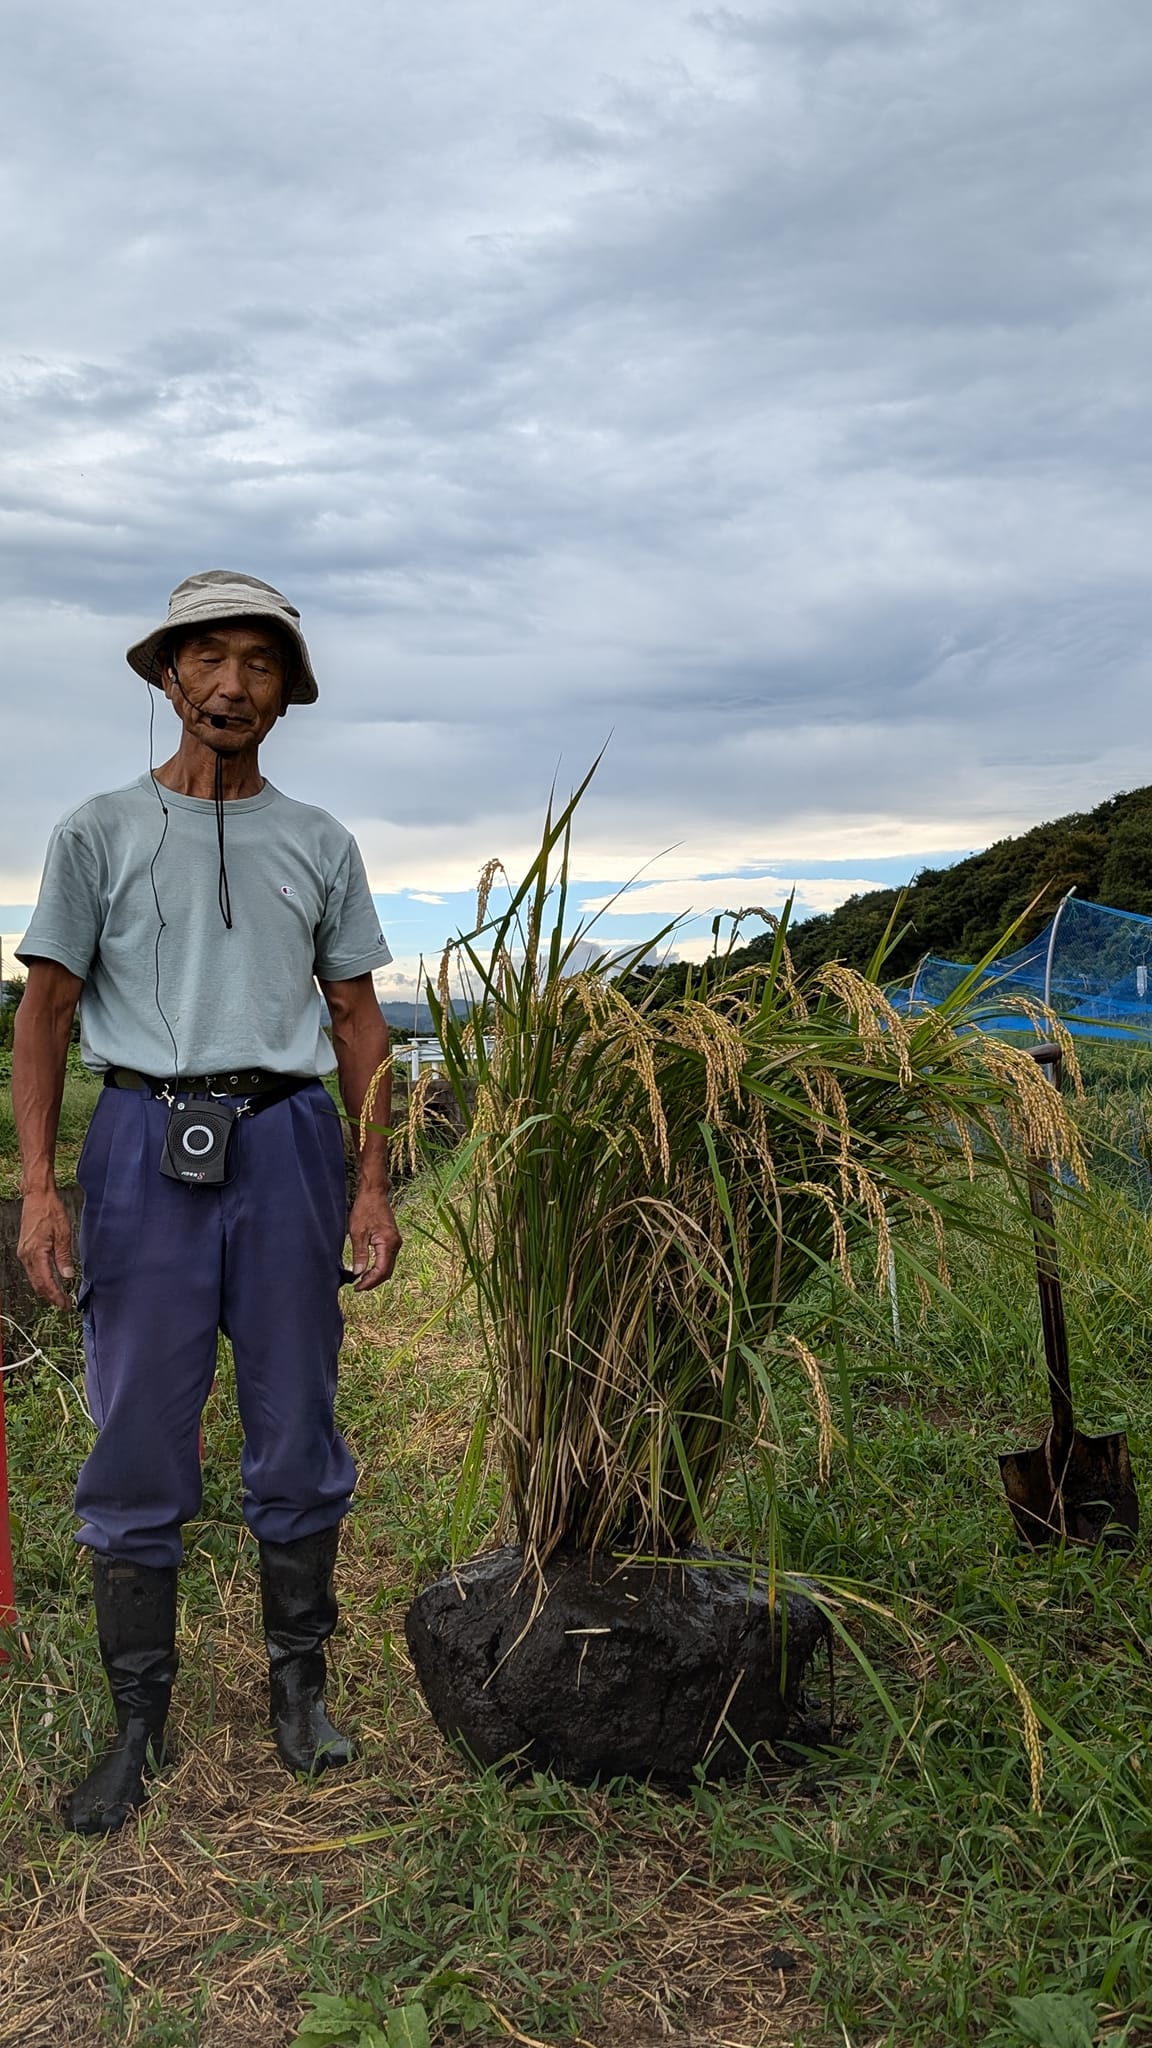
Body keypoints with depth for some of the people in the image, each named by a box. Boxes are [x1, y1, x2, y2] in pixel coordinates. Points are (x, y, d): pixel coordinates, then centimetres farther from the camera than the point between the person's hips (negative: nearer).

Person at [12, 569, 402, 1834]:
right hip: (145, 1138, -1)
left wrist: (374, 1186, 3)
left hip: (285, 1137, 2)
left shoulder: (318, 844, 11)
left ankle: (299, 1682, 25)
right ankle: (138, 1720, 17)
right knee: (139, 1441, 3)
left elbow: (358, 1022, 11)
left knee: (296, 1434, 8)